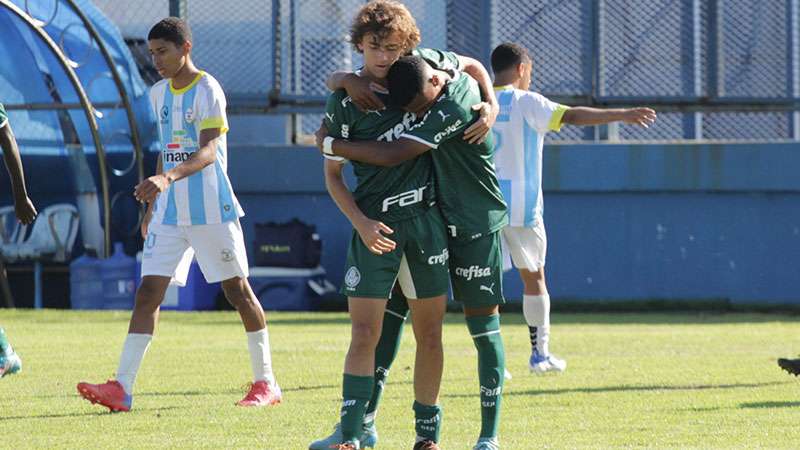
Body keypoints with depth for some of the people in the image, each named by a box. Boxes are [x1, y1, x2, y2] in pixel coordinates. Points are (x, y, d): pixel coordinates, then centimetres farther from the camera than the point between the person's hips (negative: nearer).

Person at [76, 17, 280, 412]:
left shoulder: (206, 90, -11)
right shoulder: (159, 94, 12)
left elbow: (208, 151, -22)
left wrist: (167, 178, -38)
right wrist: (151, 204, 21)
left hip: (211, 209, -6)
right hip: (169, 212, 6)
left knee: (237, 289, 2)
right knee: (149, 289, -4)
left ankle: (265, 383, 13)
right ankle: (122, 387, -11)